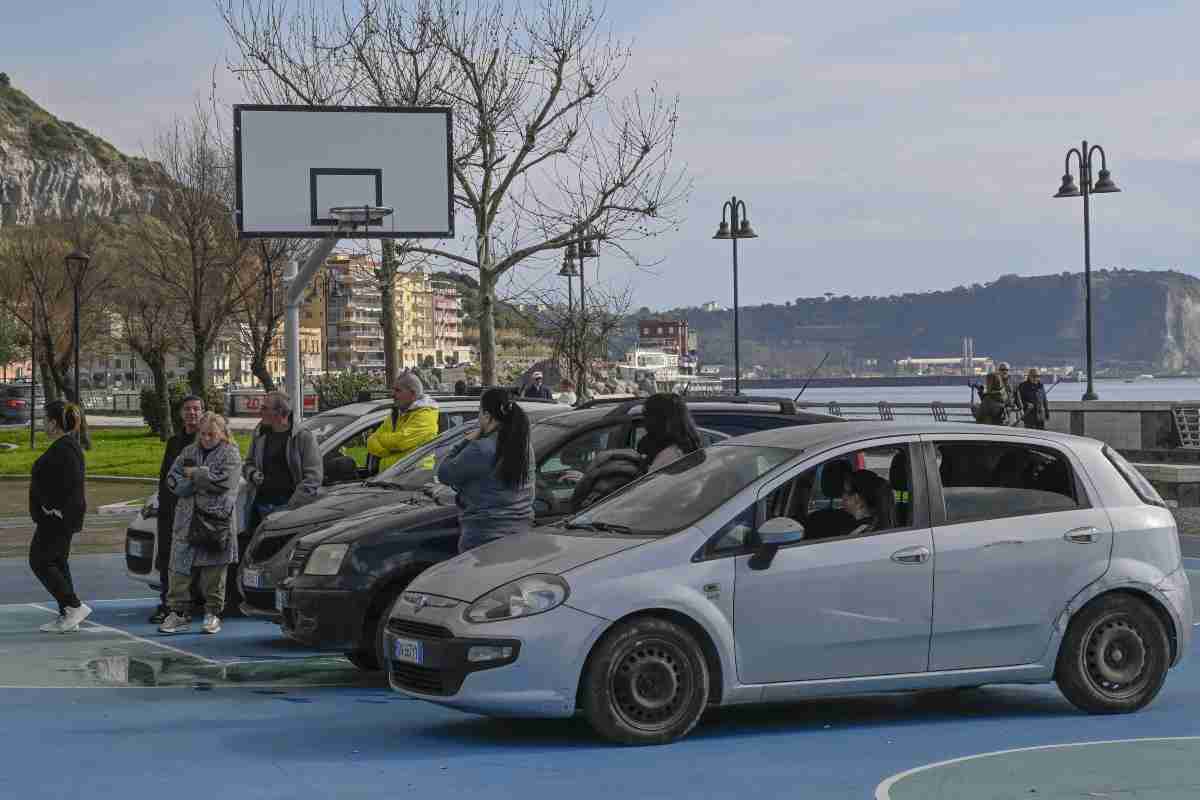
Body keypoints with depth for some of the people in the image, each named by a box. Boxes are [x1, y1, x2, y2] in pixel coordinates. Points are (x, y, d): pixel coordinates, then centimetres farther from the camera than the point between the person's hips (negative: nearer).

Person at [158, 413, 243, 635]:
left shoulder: (231, 454, 1)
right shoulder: (189, 452, 16)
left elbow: (224, 481, -14)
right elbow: (172, 479, 9)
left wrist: (195, 474, -6)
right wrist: (204, 480, -6)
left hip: (217, 521, -4)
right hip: (187, 520, 4)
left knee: (214, 570, 1)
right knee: (181, 567, -1)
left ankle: (213, 614, 10)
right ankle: (178, 613, 3)